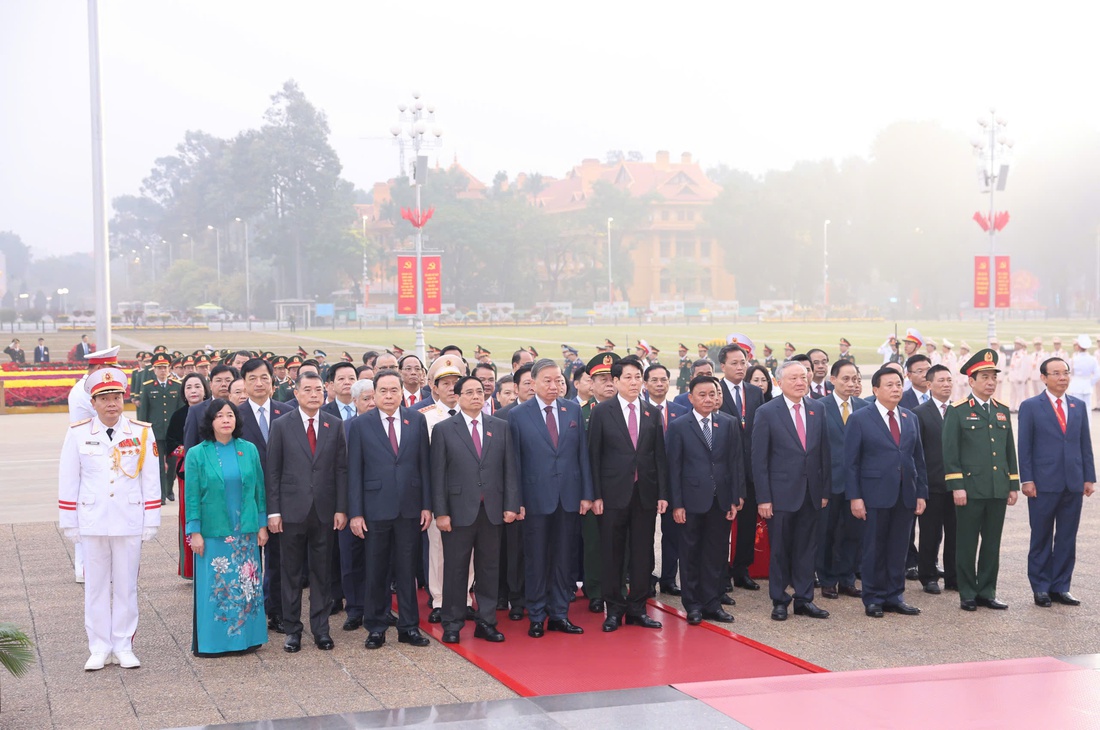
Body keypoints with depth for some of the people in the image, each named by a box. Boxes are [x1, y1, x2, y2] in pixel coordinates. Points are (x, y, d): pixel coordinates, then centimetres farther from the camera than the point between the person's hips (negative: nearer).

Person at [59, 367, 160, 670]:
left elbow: (151, 480, 2)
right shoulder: (78, 434, -1)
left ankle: (123, 647, 17)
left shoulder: (142, 433, -1)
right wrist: (68, 523, 3)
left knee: (126, 585, 6)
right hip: (92, 522, 0)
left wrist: (151, 522, 1)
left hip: (130, 522, 0)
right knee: (96, 585, 6)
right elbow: (68, 481, 4)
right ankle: (99, 648, 15)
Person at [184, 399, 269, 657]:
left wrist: (262, 524, 5)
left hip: (245, 533, 2)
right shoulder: (197, 454, -2)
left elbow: (259, 490, 8)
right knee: (214, 587, 1)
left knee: (246, 585, 6)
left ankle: (245, 636, 17)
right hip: (213, 534, -2)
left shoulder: (249, 450, 4)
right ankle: (210, 641, 11)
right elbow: (192, 497, -3)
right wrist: (194, 532, -7)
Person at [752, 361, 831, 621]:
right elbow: (759, 459, -7)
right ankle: (779, 601, 17)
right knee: (780, 550, 5)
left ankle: (804, 599, 19)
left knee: (807, 549, 9)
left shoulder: (817, 410, 6)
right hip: (781, 493, -4)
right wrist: (763, 498, -11)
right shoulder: (766, 412, -6)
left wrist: (825, 490, 5)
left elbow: (824, 452, 9)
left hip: (810, 492, 4)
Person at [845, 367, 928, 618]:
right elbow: (850, 462, -5)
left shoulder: (910, 418, 12)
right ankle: (873, 599, 12)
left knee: (899, 548, 8)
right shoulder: (860, 419, -3)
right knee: (874, 548, 3)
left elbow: (918, 458, 14)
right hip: (876, 493, -4)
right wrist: (854, 496, -11)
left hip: (905, 495, 4)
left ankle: (895, 597, 17)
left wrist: (921, 493, 8)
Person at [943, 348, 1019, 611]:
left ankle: (987, 592, 18)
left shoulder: (1002, 410, 13)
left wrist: (1014, 485, 11)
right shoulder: (958, 411, -4)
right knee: (967, 543, 2)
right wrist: (956, 486, -13)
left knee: (992, 544, 9)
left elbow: (1010, 450, 16)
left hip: (998, 490, 5)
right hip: (970, 489, -5)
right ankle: (968, 595, 11)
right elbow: (950, 451, -7)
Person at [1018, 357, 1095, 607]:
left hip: (1073, 484, 4)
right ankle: (1040, 587, 13)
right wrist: (1026, 480, -9)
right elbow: (1024, 446, -4)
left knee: (1067, 538, 7)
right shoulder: (1030, 406, -2)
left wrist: (1089, 477, 5)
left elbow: (1085, 444, 11)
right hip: (1044, 484, -4)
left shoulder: (1078, 406, 10)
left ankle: (1060, 587, 16)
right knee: (1041, 539, 5)